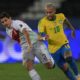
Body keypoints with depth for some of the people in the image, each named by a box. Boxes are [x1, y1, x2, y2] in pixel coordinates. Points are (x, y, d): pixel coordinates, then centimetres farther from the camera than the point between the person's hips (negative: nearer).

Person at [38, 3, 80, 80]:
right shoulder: (42, 22, -15)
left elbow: (66, 21, 19)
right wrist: (44, 38, -44)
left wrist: (72, 29, 32)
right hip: (53, 48, 0)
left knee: (68, 57, -29)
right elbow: (40, 37, -21)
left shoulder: (61, 16, -6)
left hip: (64, 43, 0)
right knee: (64, 68, 2)